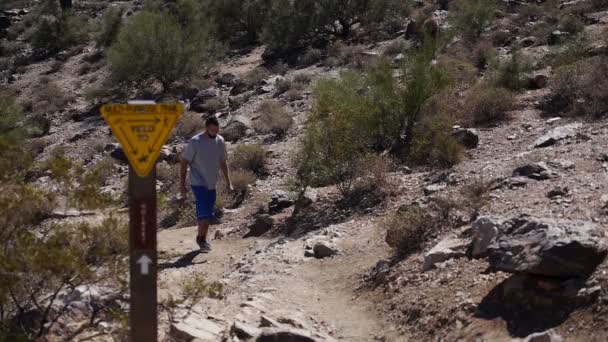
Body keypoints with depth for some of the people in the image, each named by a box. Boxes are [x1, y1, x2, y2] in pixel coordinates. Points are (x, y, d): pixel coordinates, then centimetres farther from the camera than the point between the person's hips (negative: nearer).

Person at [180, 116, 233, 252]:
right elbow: (184, 163, -9)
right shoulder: (195, 142, -15)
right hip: (198, 183, -6)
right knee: (204, 212, -17)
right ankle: (201, 238, -3)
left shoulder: (220, 141, 1)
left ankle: (203, 239, 27)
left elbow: (223, 162, 13)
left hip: (212, 183, 6)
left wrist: (228, 182, 12)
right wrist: (182, 185, -12)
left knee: (208, 214, 12)